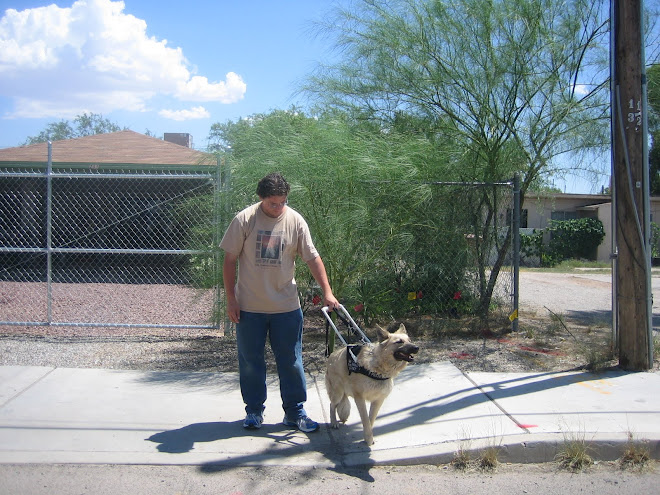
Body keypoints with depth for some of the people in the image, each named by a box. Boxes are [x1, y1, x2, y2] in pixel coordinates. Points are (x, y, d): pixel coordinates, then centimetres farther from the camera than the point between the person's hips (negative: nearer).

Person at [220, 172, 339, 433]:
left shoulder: (295, 221, -3)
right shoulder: (244, 220, -7)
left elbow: (313, 258, 1)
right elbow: (230, 260, -3)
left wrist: (327, 292, -6)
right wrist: (231, 299, -5)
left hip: (286, 306, 1)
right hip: (249, 306, -1)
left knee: (291, 362, 6)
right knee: (250, 361, 10)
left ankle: (295, 412, 19)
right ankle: (254, 410, 27)